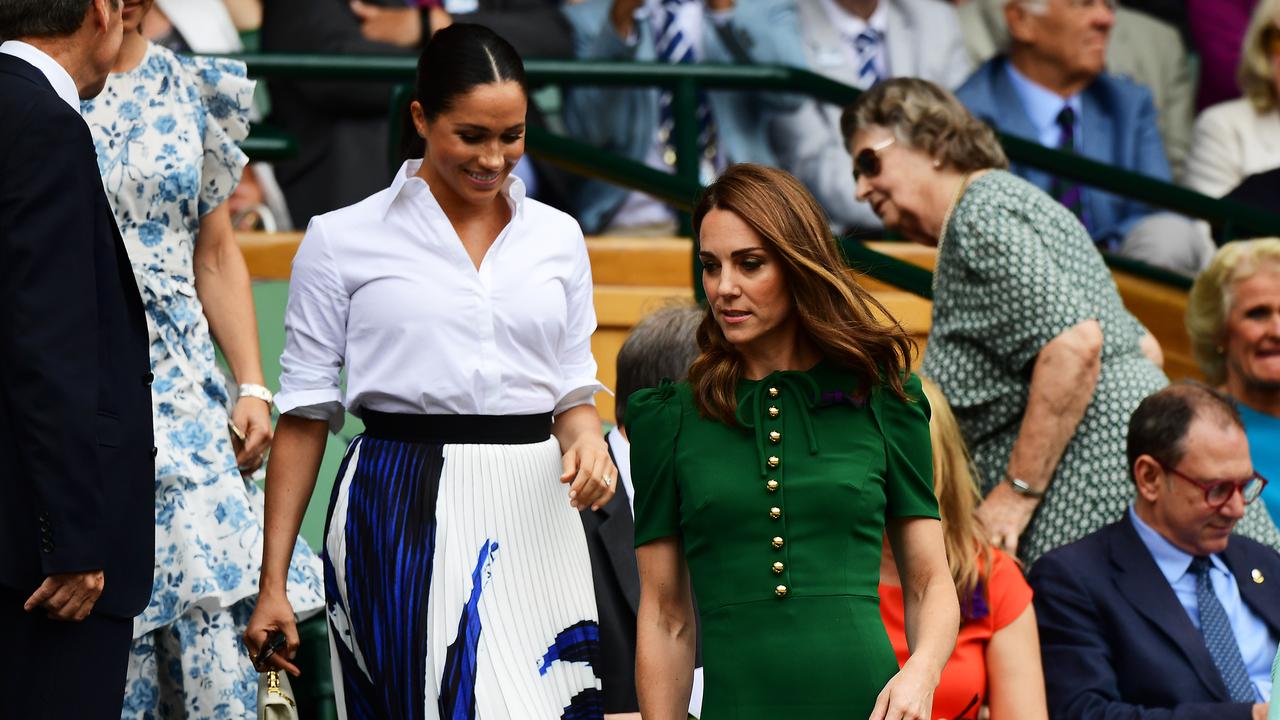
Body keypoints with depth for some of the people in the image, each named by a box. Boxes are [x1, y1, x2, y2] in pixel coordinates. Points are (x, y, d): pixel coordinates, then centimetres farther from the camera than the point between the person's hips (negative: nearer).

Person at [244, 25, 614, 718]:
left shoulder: (556, 237, 11)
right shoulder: (343, 239, 2)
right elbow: (304, 414, 4)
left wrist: (585, 437, -6)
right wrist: (272, 586, 1)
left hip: (531, 520, 3)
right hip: (401, 518, -3)